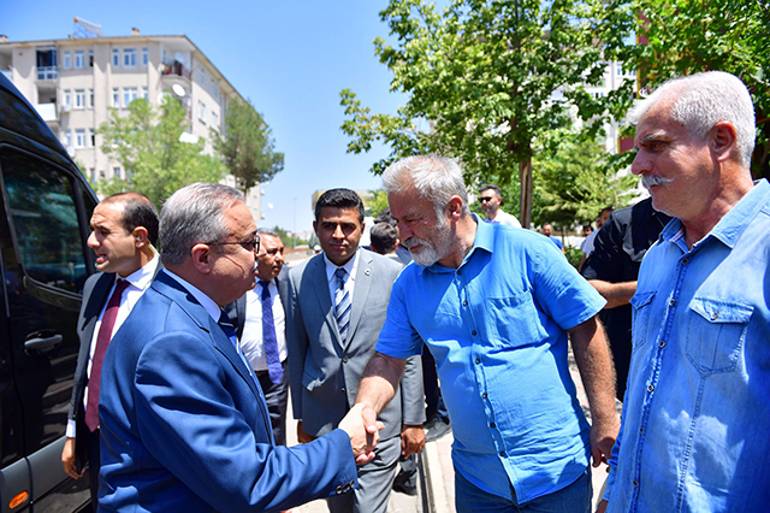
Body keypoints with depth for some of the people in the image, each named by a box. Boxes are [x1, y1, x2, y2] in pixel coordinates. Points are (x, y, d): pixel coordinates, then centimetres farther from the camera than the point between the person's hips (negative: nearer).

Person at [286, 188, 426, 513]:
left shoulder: (391, 274, -9)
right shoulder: (298, 278, -3)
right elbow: (297, 352, 4)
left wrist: (414, 419, -3)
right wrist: (300, 415, 9)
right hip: (323, 417, 3)